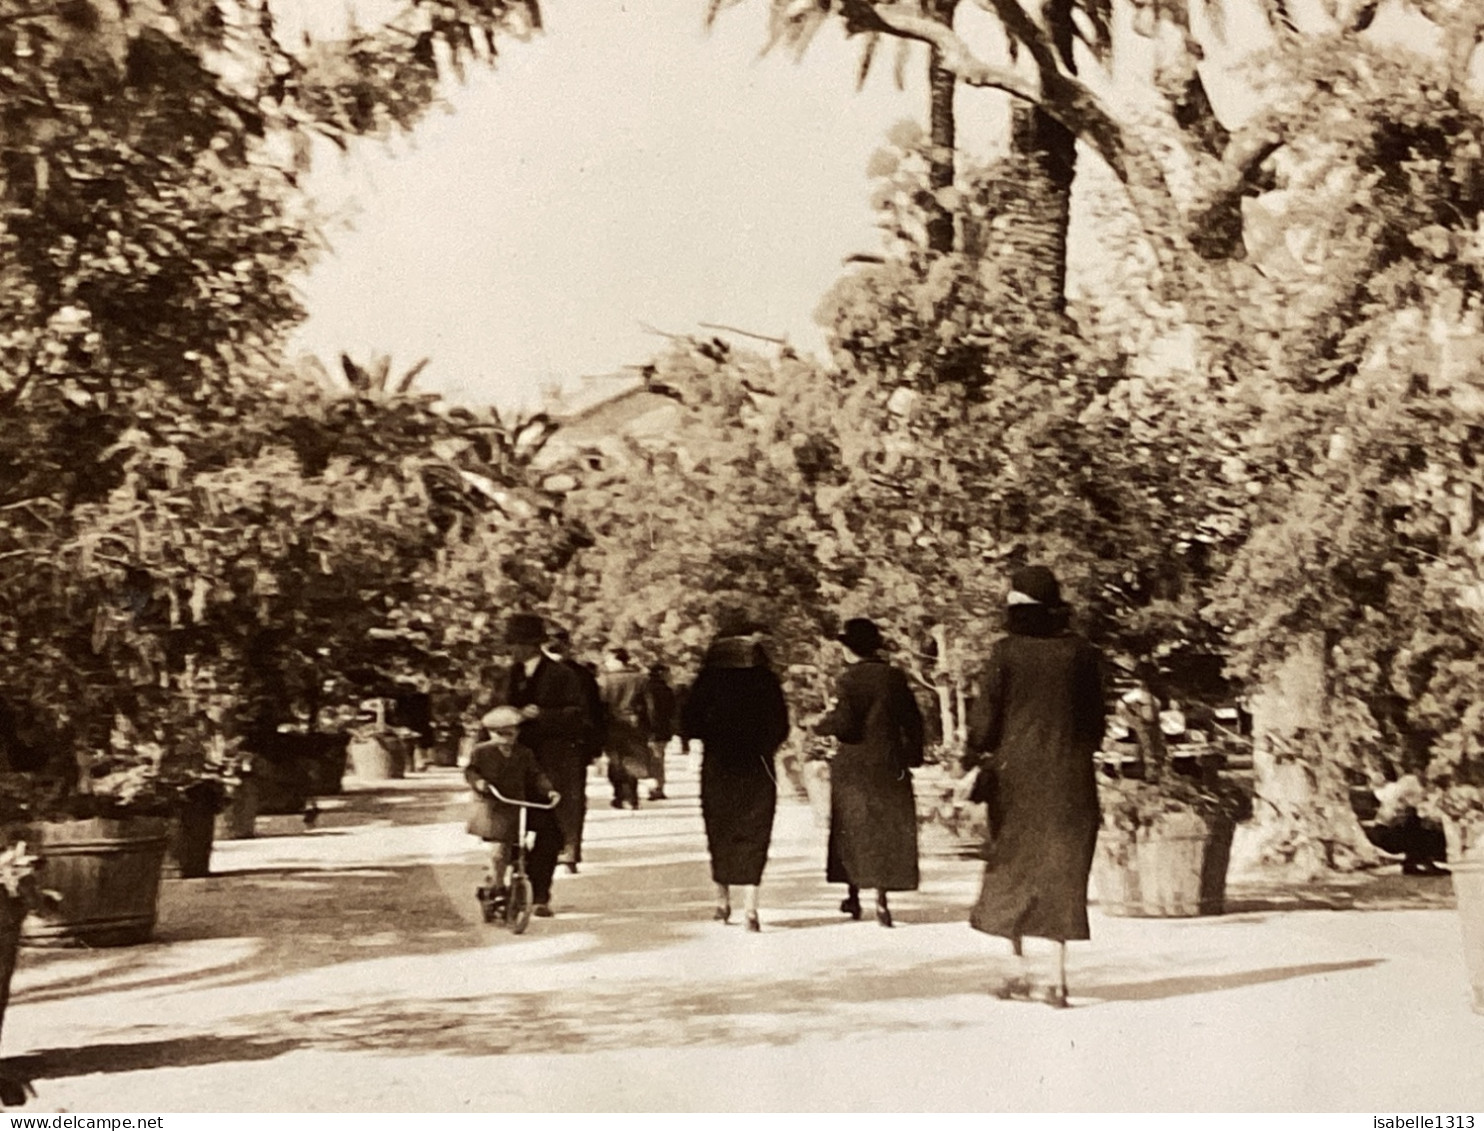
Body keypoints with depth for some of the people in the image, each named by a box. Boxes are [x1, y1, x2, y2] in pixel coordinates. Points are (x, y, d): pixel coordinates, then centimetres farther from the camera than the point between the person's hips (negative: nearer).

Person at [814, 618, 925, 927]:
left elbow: (843, 722, -17)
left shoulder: (848, 680, -11)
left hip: (853, 766, -2)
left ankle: (854, 895, 18)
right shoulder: (895, 677, 2)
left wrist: (820, 726, 2)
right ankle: (881, 897, -3)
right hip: (889, 765, 2)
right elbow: (913, 720, 5)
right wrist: (913, 755, 15)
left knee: (852, 831, 12)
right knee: (888, 830, 6)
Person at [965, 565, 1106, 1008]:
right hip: (1071, 778, 2)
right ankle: (1059, 979, 5)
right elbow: (1095, 721, 5)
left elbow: (984, 715, -6)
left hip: (1016, 773, -2)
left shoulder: (1005, 652, -8)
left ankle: (1019, 971, 13)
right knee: (1063, 872, 7)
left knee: (1011, 868, 13)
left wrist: (976, 760, 7)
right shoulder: (1083, 653, 0)